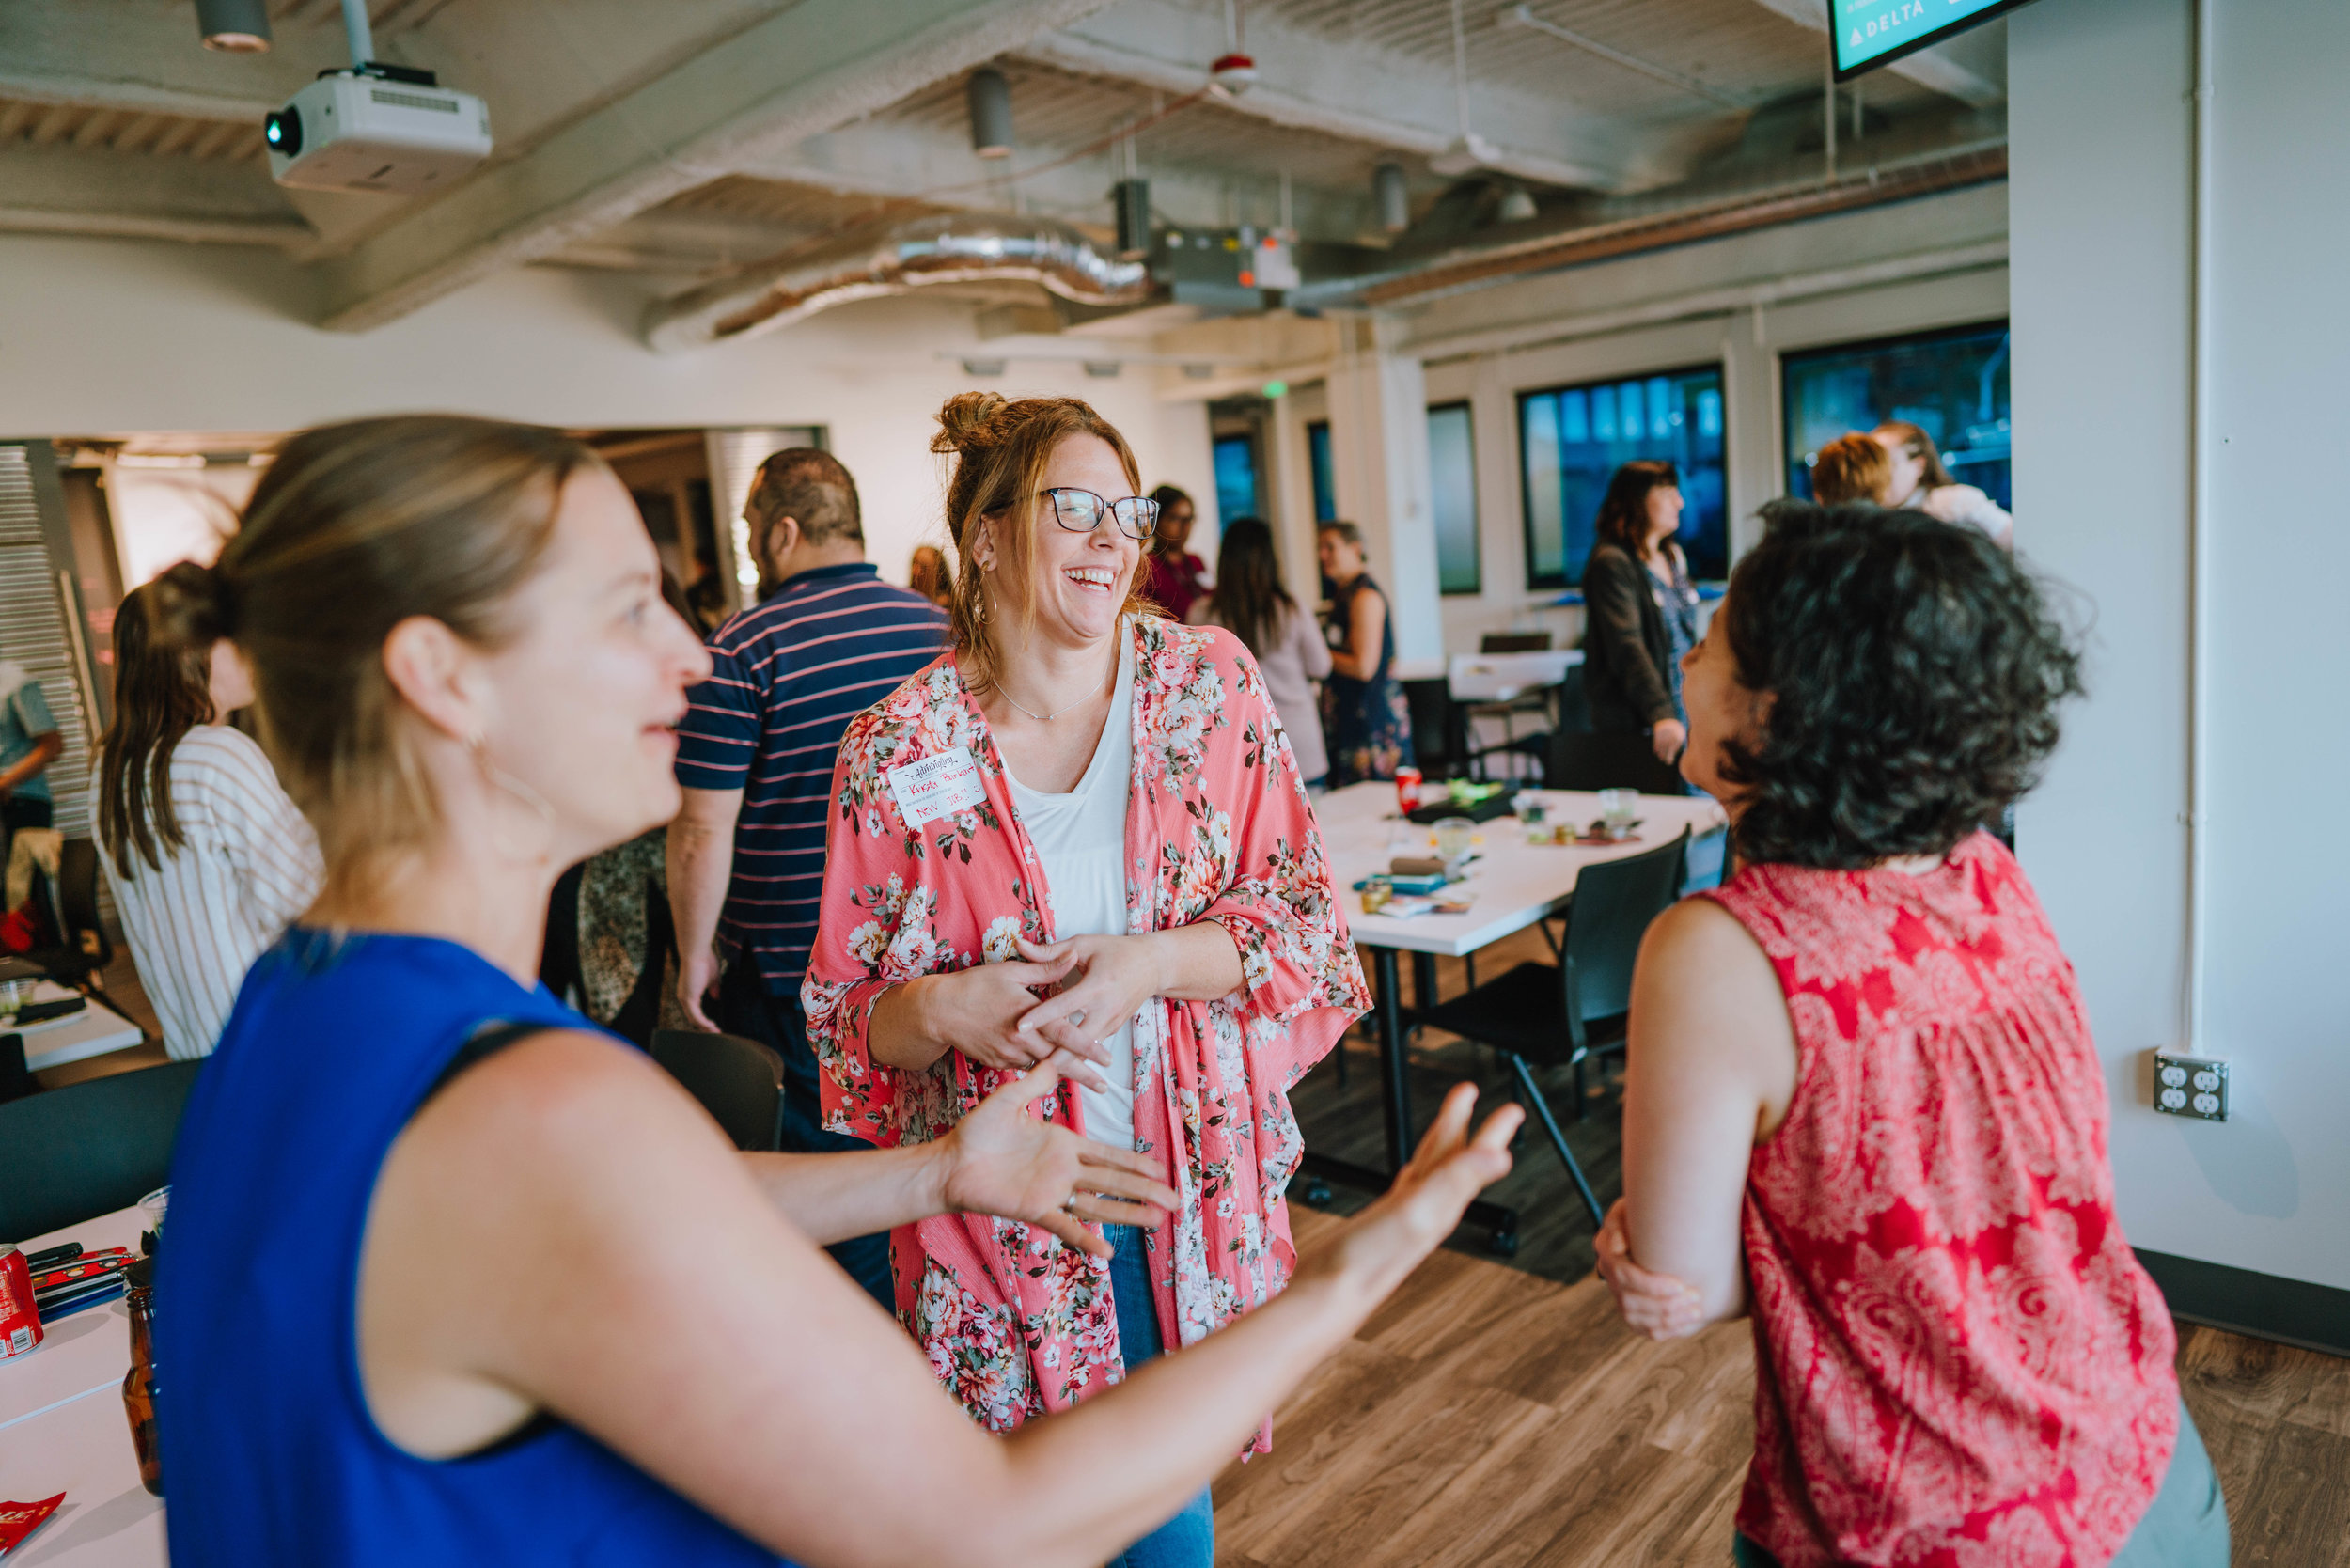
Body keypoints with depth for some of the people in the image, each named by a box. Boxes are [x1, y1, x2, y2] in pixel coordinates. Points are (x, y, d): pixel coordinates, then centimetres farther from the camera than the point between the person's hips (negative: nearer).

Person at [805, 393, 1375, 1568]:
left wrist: (1153, 961, -20)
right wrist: (940, 1008, -23)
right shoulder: (898, 754, -9)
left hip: (1187, 1187, 2)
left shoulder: (1212, 685, -4)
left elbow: (1307, 923, -4)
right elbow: (850, 1022, -2)